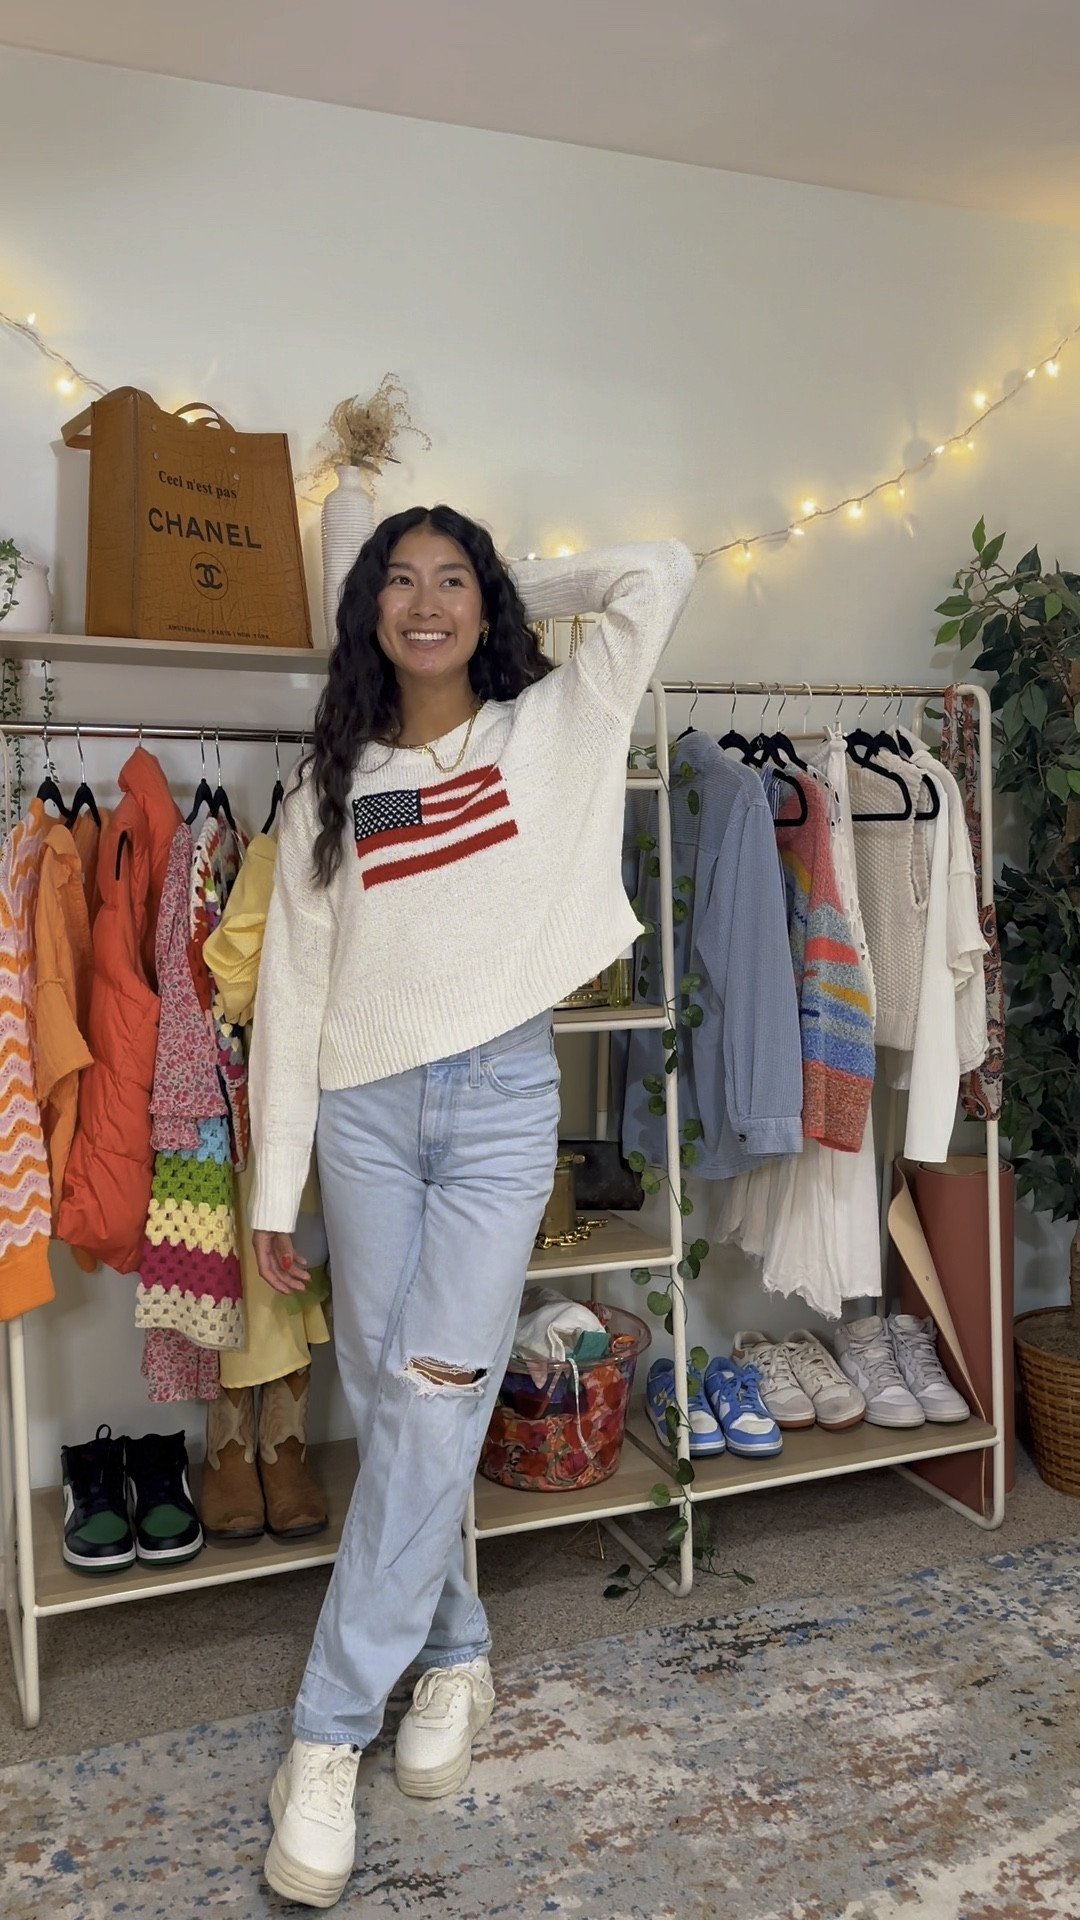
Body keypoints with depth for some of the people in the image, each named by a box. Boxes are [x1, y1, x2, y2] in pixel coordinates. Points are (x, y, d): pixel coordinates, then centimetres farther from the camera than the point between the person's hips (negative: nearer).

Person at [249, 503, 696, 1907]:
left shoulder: (551, 731, 7)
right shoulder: (330, 785, 9)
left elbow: (661, 573, 5)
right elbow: (293, 988, 6)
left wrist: (518, 591, 14)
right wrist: (272, 1188, 3)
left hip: (501, 1100, -2)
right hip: (365, 1108, 2)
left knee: (433, 1409, -9)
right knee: (389, 1412, 6)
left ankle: (329, 1736, 4)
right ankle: (456, 1654, 29)